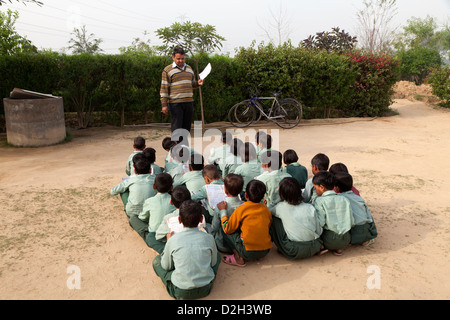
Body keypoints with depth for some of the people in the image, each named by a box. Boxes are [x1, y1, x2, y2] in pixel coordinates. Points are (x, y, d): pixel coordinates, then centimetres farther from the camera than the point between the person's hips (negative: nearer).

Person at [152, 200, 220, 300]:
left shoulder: (173, 240, -13)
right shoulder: (208, 238, -10)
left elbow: (166, 266, 3)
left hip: (180, 293, -2)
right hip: (205, 289, 2)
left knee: (157, 260, 18)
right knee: (217, 254, 25)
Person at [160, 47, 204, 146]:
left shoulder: (189, 68, 17)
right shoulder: (168, 70, -1)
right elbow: (164, 88, -5)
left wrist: (198, 83, 5)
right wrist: (164, 105, -12)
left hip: (189, 102, 6)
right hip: (175, 104, -5)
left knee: (186, 128, 10)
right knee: (176, 128, -5)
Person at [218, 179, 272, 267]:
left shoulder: (241, 209, -9)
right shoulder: (265, 209, 4)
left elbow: (227, 229, -3)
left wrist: (223, 211, 10)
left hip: (248, 252, -6)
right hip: (266, 251, 6)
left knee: (223, 230, 5)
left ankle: (239, 258, -4)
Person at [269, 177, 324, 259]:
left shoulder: (280, 207, -6)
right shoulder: (310, 208, -3)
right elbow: (319, 231, 0)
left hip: (294, 253, -3)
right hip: (314, 249, 3)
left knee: (274, 219, 8)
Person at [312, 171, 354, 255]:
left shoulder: (319, 201, -8)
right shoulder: (345, 200, 7)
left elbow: (320, 223, -15)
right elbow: (352, 223, 7)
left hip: (330, 241, -4)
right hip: (346, 240, 4)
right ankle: (338, 248, 12)